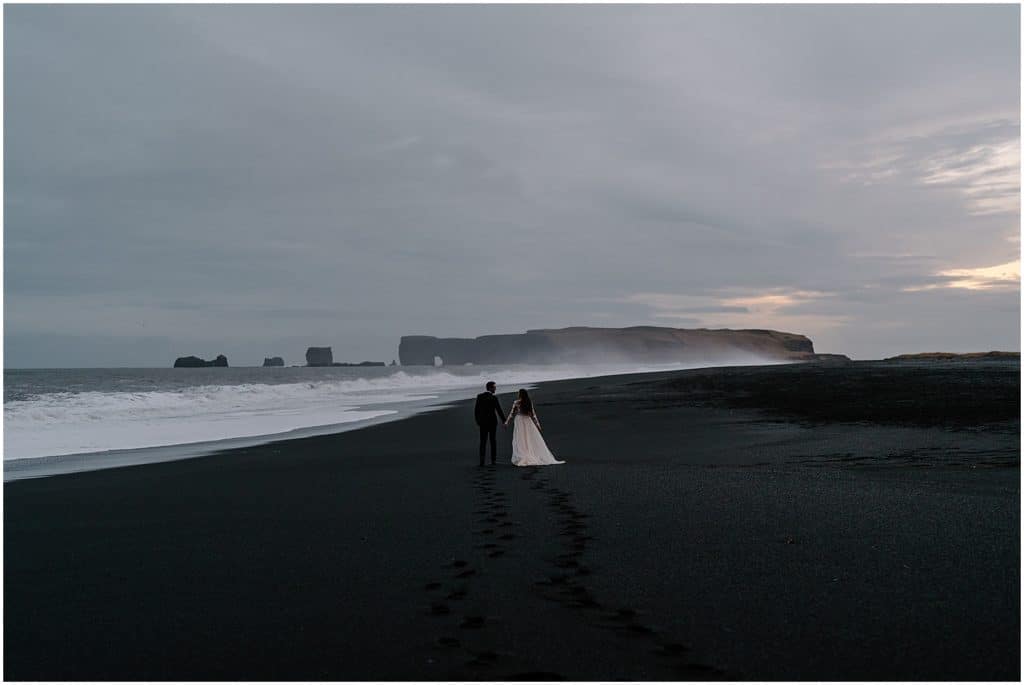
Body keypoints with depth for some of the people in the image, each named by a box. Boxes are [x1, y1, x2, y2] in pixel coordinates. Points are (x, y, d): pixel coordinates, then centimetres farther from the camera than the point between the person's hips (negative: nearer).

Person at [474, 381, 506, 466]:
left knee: (483, 442, 5)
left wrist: (477, 421, 11)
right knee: (493, 441, 10)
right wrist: (504, 421, 1)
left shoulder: (479, 396, -1)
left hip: (482, 422, 3)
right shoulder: (494, 398, -12)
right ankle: (493, 460, 8)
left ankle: (482, 461, -3)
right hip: (492, 422, -3)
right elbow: (499, 411, -10)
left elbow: (476, 410, 1)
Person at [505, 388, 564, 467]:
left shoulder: (516, 403, -7)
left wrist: (507, 423, 6)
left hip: (519, 422, -3)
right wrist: (537, 424, 10)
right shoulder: (529, 402, 3)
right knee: (534, 440, 7)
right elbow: (533, 414, 4)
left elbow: (512, 414, -4)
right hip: (528, 422, 3)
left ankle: (520, 459, -5)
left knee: (520, 441, -1)